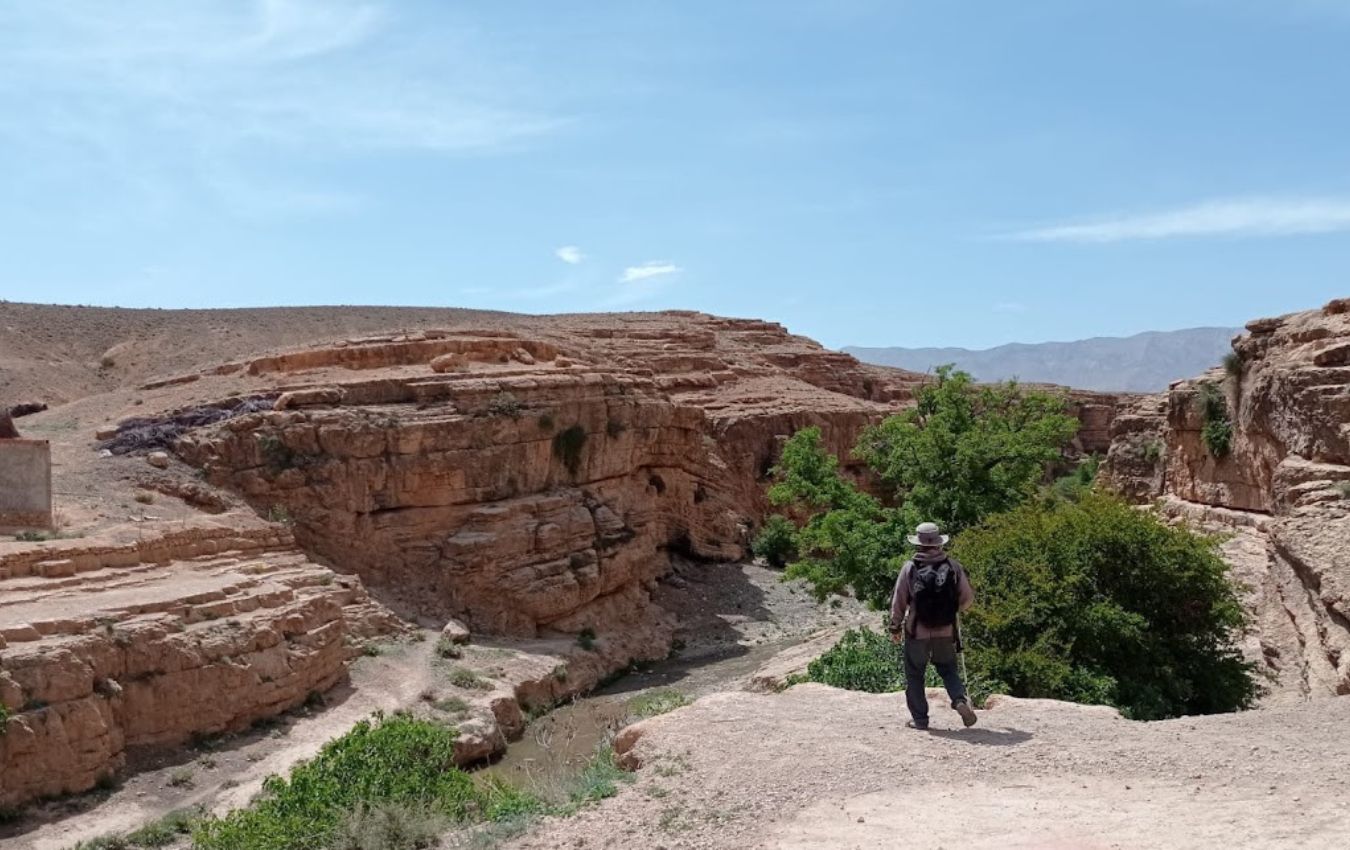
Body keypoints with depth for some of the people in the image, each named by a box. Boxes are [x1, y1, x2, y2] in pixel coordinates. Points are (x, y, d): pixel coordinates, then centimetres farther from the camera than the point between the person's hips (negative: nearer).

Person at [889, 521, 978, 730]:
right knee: (948, 669, 20)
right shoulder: (953, 566, -5)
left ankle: (920, 719, 13)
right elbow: (968, 597, 2)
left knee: (915, 675, 11)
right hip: (946, 632, 2)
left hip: (917, 632, -2)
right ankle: (960, 699, -3)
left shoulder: (910, 568, -10)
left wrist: (895, 627, 7)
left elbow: (898, 601, -6)